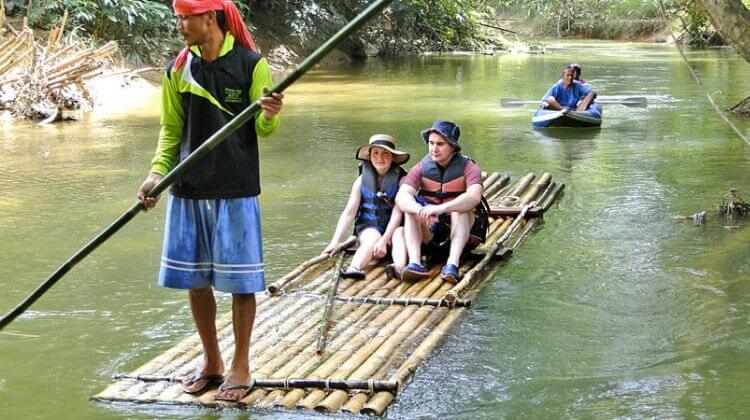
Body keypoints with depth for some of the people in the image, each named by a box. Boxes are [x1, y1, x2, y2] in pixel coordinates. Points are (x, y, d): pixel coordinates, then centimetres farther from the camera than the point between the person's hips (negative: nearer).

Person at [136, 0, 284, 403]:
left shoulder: (250, 64, -6)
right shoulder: (179, 68, 5)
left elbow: (262, 129, -5)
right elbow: (171, 129, 10)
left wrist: (270, 115, -28)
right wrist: (157, 171, -5)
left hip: (236, 190, -4)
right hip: (188, 188, 4)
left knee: (239, 280, 2)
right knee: (195, 279, 10)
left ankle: (240, 366, 18)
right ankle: (211, 362, 28)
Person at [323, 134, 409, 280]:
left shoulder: (401, 179, -4)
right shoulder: (362, 180, 3)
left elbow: (397, 213, -13)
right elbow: (349, 212, 0)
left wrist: (384, 239, -27)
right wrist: (335, 242, -11)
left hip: (392, 228, -1)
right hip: (368, 226, 1)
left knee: (400, 233, -34)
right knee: (373, 238, -33)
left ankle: (400, 268, -61)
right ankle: (354, 268, -60)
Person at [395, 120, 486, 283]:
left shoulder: (468, 167, -11)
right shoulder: (421, 168, -4)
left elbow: (474, 197, -32)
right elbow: (401, 196, -19)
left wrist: (441, 208, -46)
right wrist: (421, 211, -41)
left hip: (463, 229, -2)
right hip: (430, 232, 3)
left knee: (460, 208, -32)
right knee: (411, 209, -24)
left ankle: (452, 264, -46)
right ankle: (414, 263, -40)